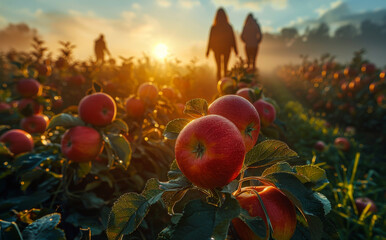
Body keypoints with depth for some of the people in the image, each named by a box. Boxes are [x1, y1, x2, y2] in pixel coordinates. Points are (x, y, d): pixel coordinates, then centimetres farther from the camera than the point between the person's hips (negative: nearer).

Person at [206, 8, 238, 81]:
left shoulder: (213, 28, -8)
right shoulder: (229, 27, -6)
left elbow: (210, 40, -5)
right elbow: (233, 39, -3)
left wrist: (208, 51, 1)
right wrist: (235, 50, 3)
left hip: (217, 49, 0)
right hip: (227, 49, 1)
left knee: (218, 67, 8)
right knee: (225, 67, 11)